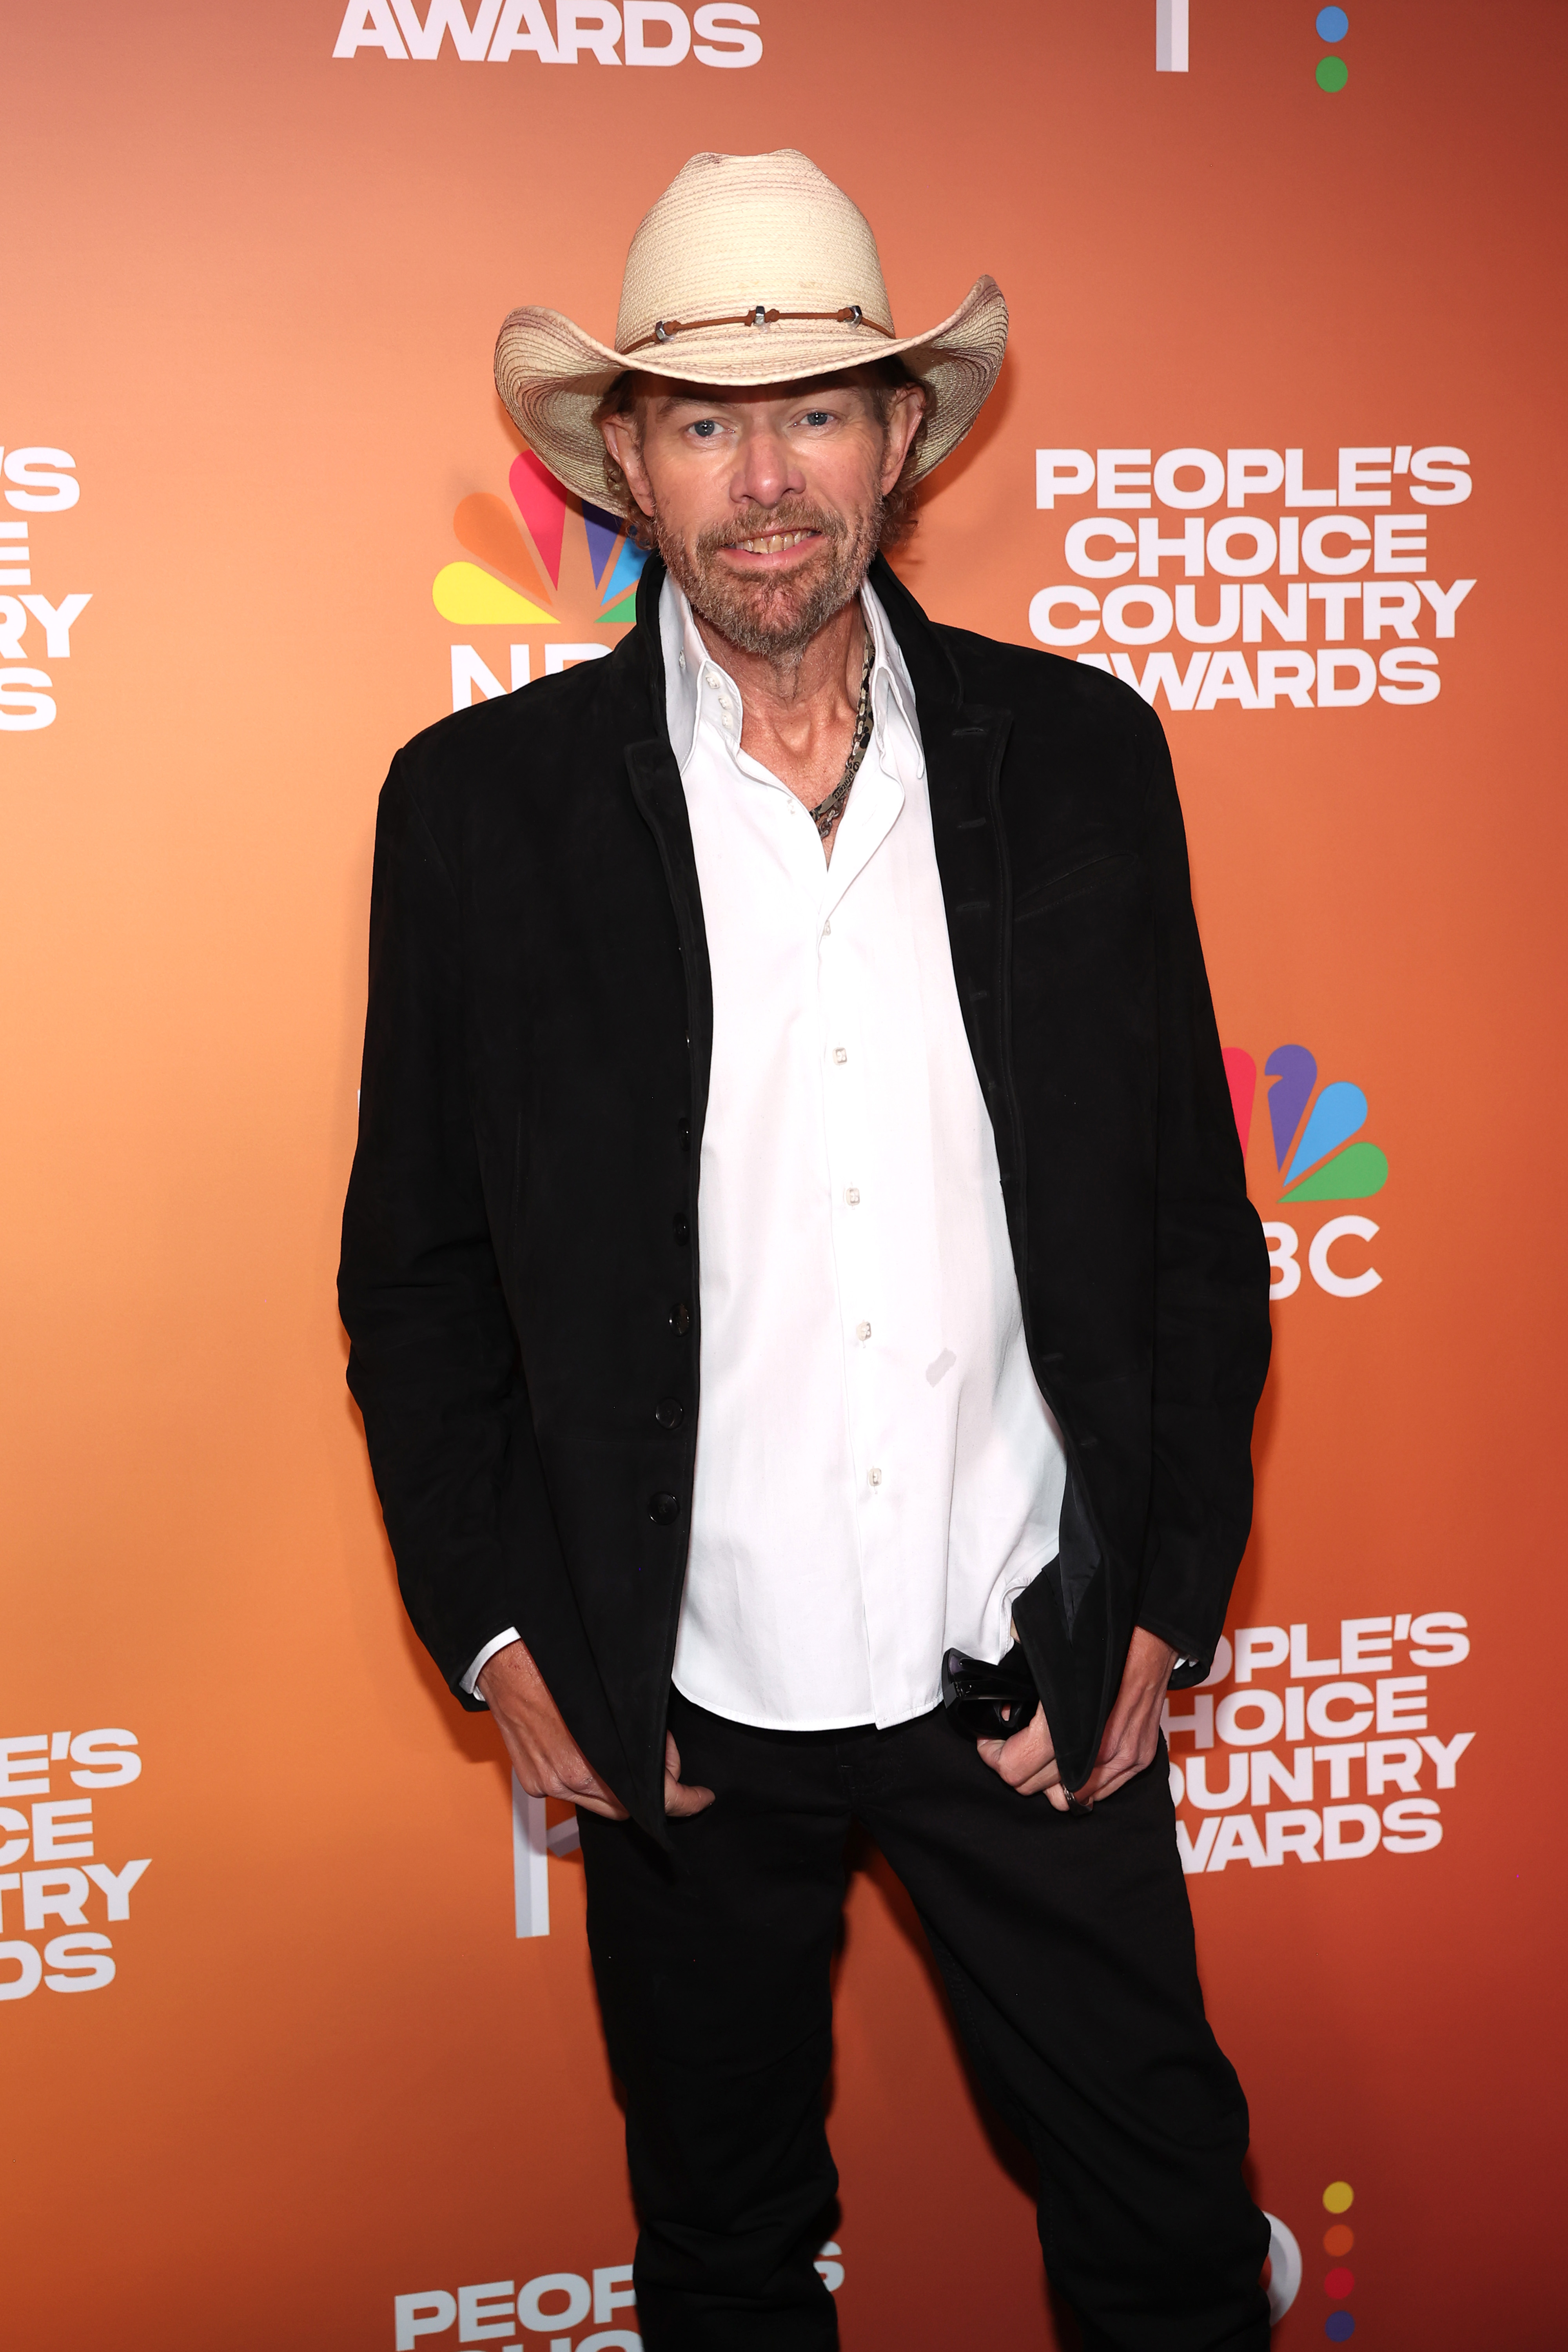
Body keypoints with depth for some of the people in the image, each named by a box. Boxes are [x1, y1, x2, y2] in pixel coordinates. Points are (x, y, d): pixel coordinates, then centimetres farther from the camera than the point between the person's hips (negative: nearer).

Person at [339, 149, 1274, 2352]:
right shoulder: (481, 801, -7)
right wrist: (499, 1633, -5)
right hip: (680, 1699, 0)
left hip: (1037, 1676, 1)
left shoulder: (1080, 753, -2)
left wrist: (1166, 1604, 0)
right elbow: (413, 1264, 0)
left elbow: (1192, 1212, 2)